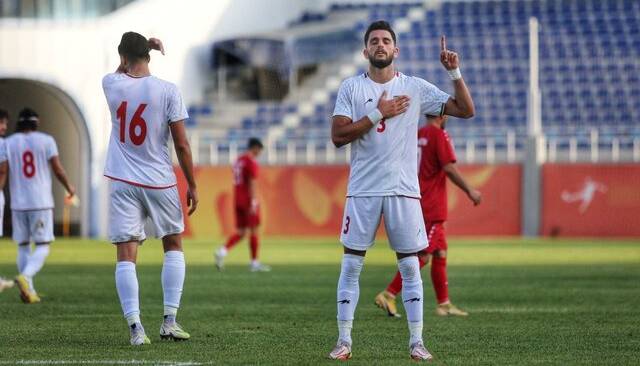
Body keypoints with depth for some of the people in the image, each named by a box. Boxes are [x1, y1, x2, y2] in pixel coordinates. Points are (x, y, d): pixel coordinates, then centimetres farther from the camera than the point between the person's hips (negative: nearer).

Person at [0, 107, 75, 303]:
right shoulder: (46, 140, -1)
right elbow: (58, 169, -3)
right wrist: (69, 187, 13)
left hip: (18, 203, 2)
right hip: (41, 202, -2)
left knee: (23, 246, 11)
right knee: (42, 246, 1)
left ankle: (29, 291, 7)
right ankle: (25, 276, -24)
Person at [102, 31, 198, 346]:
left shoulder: (111, 85, -2)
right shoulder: (167, 91, -9)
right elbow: (181, 144, -7)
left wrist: (143, 46, 24)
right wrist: (192, 184, 2)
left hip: (123, 183, 1)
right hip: (160, 182, -1)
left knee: (126, 256, -2)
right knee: (173, 246, 18)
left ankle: (135, 326, -15)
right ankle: (169, 322, 10)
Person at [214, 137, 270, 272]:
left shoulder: (238, 160, 16)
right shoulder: (252, 162, -11)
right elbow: (252, 183, -18)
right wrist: (253, 203, -21)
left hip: (238, 200, 8)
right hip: (248, 200, -8)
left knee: (240, 232, 8)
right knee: (254, 230, 1)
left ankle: (222, 251, -13)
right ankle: (254, 263, 5)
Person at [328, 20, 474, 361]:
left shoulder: (416, 88, 4)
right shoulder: (351, 87, 3)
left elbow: (466, 110, 2)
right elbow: (338, 135, -8)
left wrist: (454, 71, -9)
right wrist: (378, 114, -13)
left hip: (404, 190, 0)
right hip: (362, 190, 0)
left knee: (410, 265, 2)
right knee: (351, 265, 0)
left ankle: (416, 342, 7)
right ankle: (343, 341, 6)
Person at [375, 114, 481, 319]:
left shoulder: (416, 135, 13)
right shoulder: (439, 135, -10)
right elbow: (449, 168, -18)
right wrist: (469, 191, -11)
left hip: (418, 206, 9)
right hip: (432, 208, -9)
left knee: (440, 253, 13)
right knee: (423, 256, -9)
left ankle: (444, 304, 15)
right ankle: (388, 295, -14)